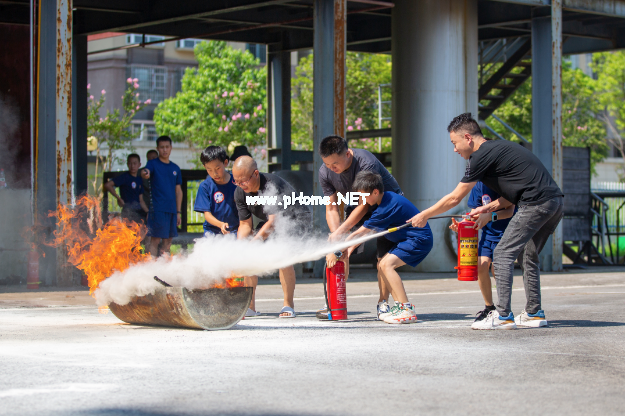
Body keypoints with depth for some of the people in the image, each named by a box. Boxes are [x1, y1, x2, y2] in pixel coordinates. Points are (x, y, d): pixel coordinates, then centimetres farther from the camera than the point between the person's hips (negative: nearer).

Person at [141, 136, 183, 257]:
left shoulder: (175, 168, 15)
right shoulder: (153, 164, 1)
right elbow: (145, 172, -22)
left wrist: (178, 212, 13)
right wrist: (145, 174, -47)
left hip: (172, 209, 5)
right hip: (158, 209, -5)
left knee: (168, 240, 8)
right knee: (155, 239, -10)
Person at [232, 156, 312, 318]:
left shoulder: (273, 185, -36)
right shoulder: (240, 193, -14)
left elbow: (274, 221, -38)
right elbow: (245, 223, -8)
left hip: (296, 218, -7)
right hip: (270, 221, 7)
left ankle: (288, 305, -18)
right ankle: (249, 305, 5)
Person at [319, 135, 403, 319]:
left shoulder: (366, 163, -35)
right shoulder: (325, 173, -18)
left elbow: (365, 204, -32)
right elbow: (331, 208, -14)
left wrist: (341, 231, -36)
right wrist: (336, 235, -31)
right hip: (357, 206, 5)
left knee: (384, 255, -15)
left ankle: (383, 303, -3)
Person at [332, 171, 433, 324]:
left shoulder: (387, 208, -24)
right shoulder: (387, 197, 7)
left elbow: (360, 233, -16)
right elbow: (368, 232, 13)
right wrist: (350, 248, 6)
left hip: (420, 240, -11)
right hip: (407, 238, 11)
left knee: (387, 264, -21)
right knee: (383, 265, 8)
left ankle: (406, 309, -24)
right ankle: (399, 307, 10)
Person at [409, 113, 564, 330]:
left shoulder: (482, 156, -5)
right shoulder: (498, 148, 23)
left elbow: (454, 198, 1)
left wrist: (424, 216, 11)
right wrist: (489, 207, 17)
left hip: (536, 203, -10)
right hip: (555, 201, 10)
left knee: (503, 255, -5)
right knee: (528, 255, 19)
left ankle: (503, 316, -8)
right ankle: (534, 314, 22)